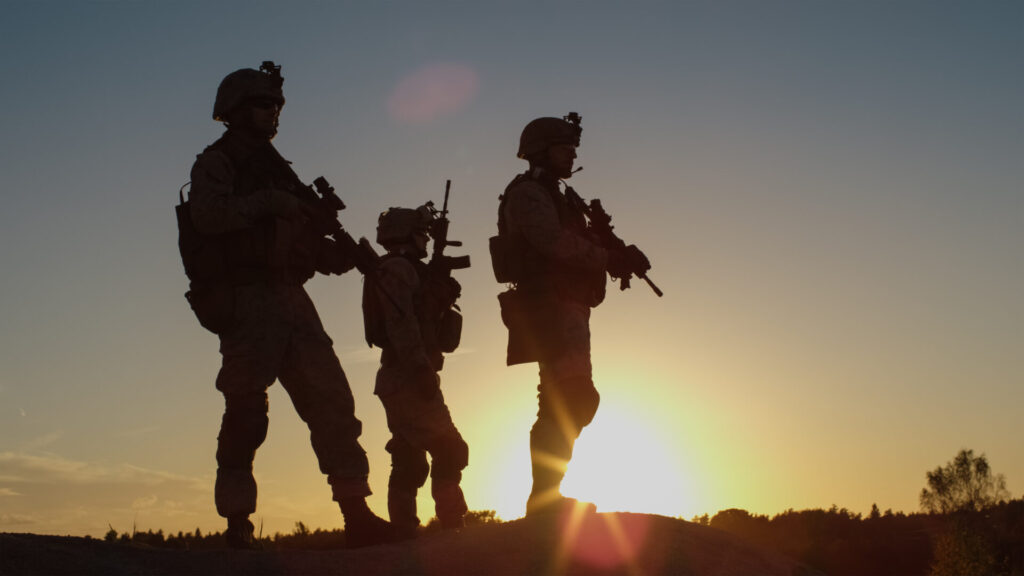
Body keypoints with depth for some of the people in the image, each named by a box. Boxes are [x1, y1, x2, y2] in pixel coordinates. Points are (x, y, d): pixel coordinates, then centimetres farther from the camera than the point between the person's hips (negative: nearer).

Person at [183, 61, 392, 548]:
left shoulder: (276, 169, 27)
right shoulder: (216, 162, 5)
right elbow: (207, 214, -16)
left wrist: (336, 254, 5)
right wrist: (266, 202, -18)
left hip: (290, 299, 7)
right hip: (246, 299, -7)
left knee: (332, 402, -2)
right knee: (246, 412, -8)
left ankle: (357, 515, -2)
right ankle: (238, 522, 0)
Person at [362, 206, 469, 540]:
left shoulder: (404, 271, 25)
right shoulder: (399, 268, -6)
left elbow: (425, 324, 23)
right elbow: (401, 323, -20)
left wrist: (442, 300, 10)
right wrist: (421, 368, -26)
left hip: (401, 381, 10)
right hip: (409, 378, -10)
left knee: (409, 463, 8)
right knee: (448, 450, -12)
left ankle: (404, 533, 9)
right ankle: (451, 526, -14)